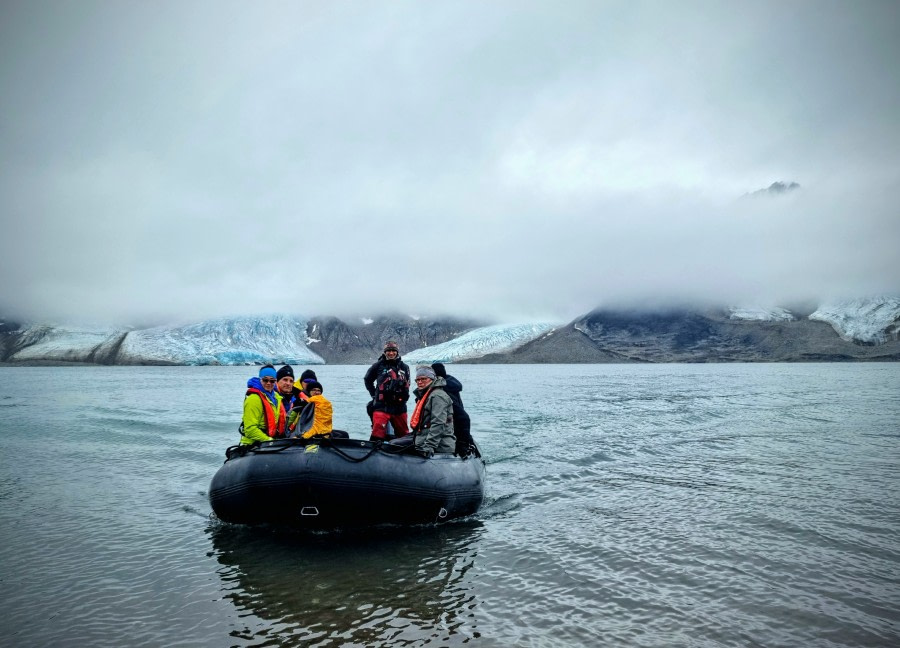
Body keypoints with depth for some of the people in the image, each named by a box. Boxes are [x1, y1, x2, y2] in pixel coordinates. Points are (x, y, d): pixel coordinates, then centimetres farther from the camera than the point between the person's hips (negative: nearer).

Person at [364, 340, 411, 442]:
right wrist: (374, 395, 9)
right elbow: (367, 380, 15)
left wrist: (404, 397, 13)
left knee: (404, 433, 14)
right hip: (382, 405, -3)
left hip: (399, 406, 4)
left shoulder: (404, 367, 9)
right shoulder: (378, 366, 1)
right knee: (378, 433, -13)